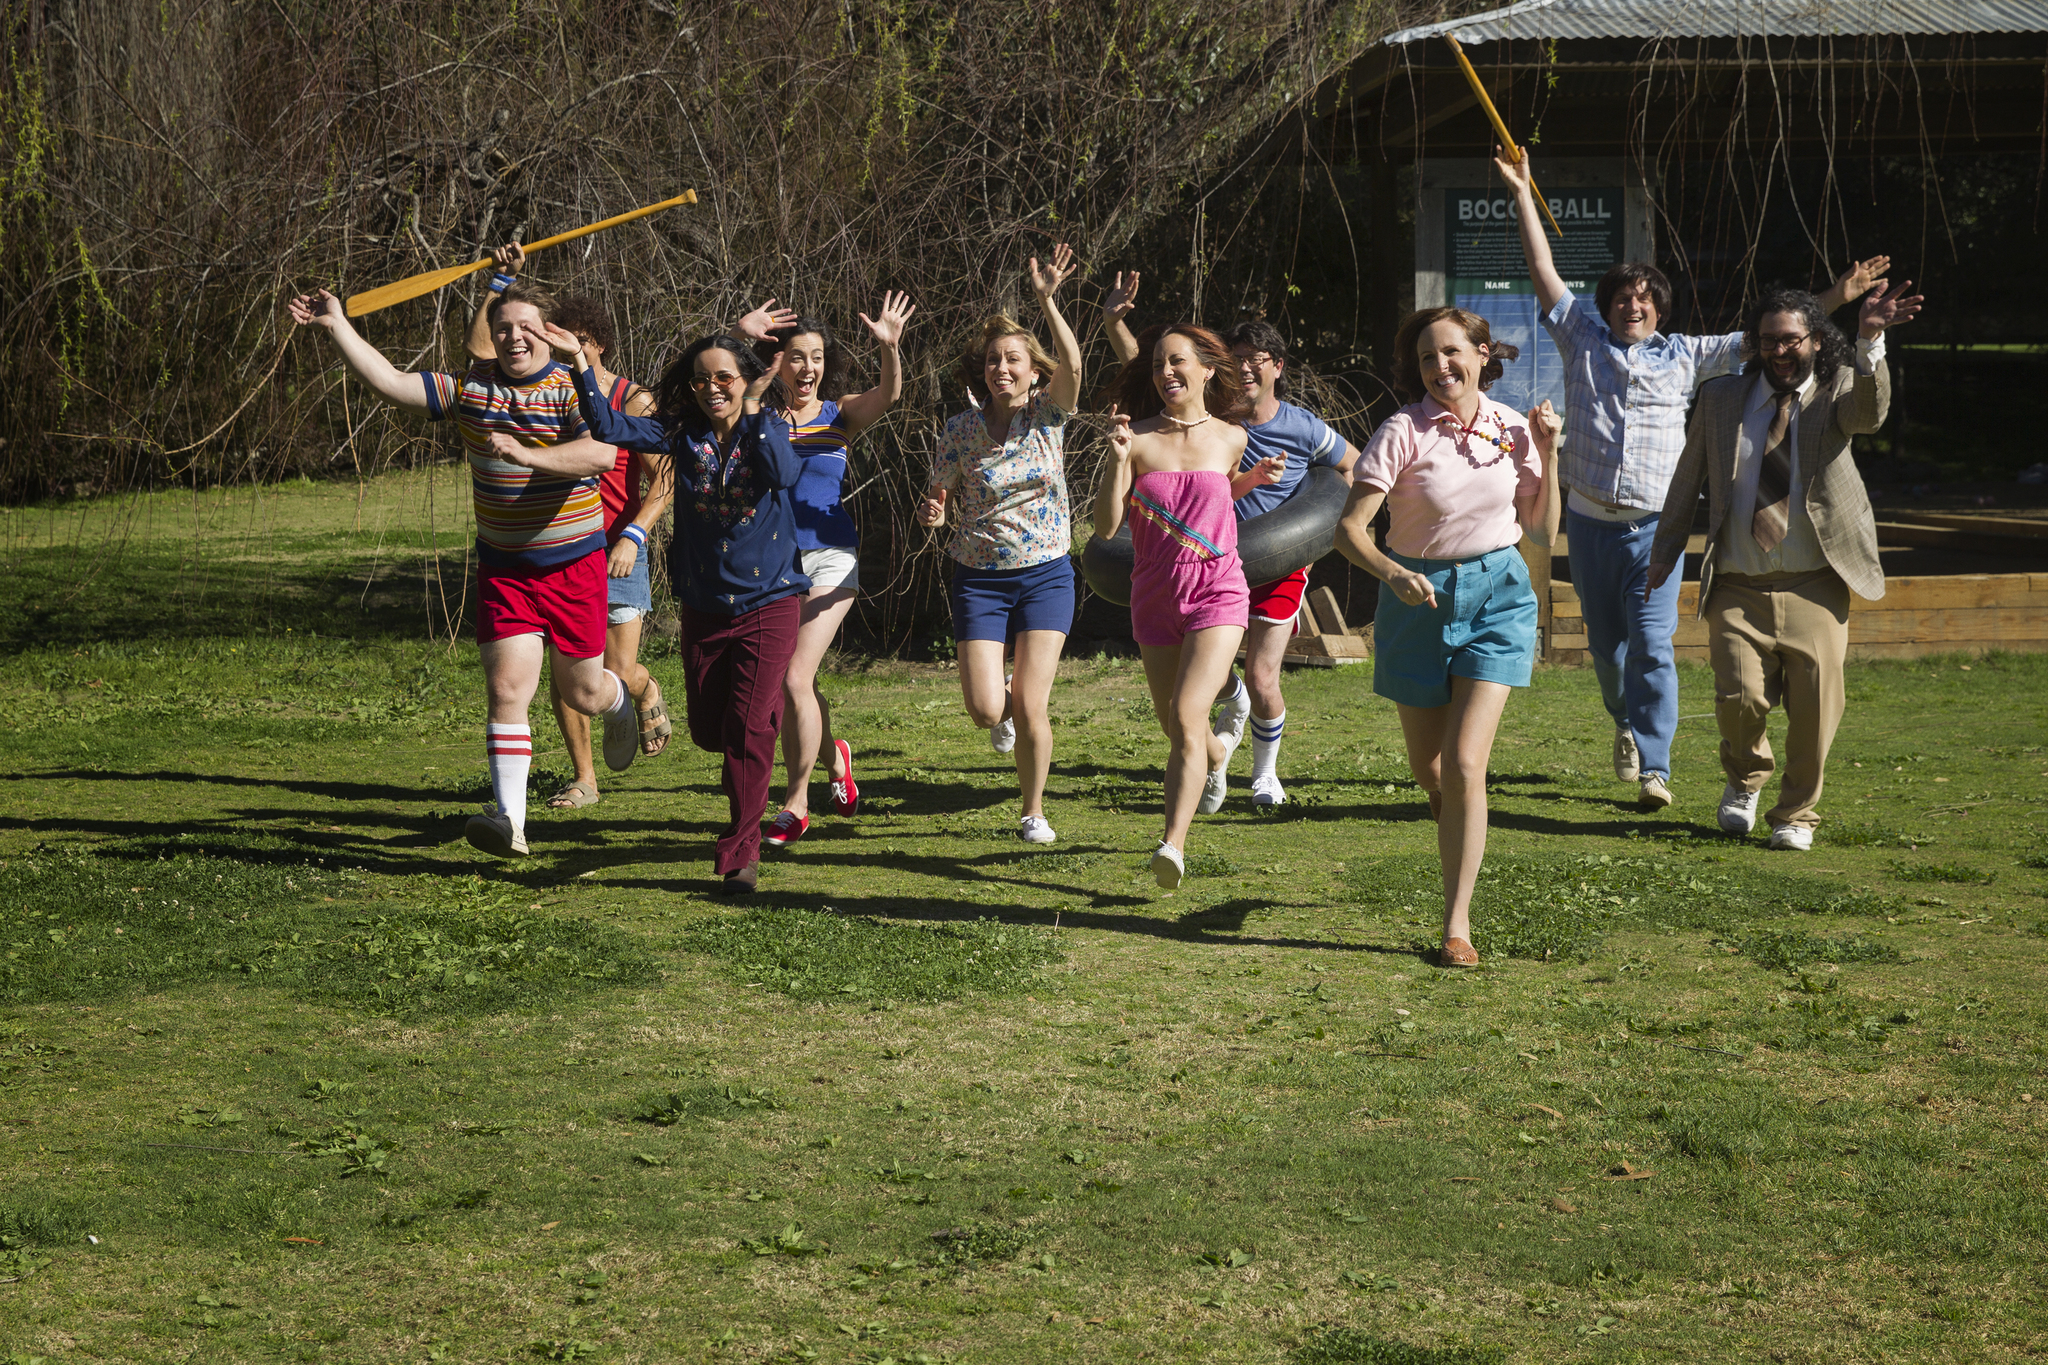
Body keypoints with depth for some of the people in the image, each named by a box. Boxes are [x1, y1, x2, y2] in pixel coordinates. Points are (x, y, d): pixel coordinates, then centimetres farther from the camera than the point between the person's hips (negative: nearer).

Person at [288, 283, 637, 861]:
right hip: (503, 567, 3)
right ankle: (509, 821, -12)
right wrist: (337, 326, -7)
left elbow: (600, 453, -28)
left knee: (581, 693, 11)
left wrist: (522, 453, -37)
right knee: (506, 691, -10)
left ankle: (623, 699, 50)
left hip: (573, 561, -2)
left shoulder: (572, 390, -10)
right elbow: (389, 383, -2)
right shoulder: (470, 389, 2)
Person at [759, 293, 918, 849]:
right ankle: (834, 756, 40)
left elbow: (888, 394, -13)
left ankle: (795, 803, 0)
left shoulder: (838, 417, 4)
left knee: (793, 679, -13)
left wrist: (890, 347, -32)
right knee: (786, 686, 9)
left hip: (829, 558, -2)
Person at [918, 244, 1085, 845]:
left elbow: (1072, 366, -23)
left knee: (1031, 708, -7)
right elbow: (939, 496, 8)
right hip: (980, 578, 1)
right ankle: (1007, 703, 29)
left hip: (1046, 574, -1)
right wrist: (931, 511, -17)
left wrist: (1048, 301, -35)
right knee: (985, 710, -10)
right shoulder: (960, 431, -2)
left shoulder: (1049, 416, -3)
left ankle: (1034, 812, 14)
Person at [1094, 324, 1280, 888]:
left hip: (1216, 593, -2)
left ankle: (1173, 845, -27)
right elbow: (1105, 526, -8)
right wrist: (1119, 459, -19)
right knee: (1177, 732, 15)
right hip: (1154, 600, 2)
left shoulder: (1230, 437, 3)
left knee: (1186, 719, -22)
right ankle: (1217, 753, 52)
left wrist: (1255, 478, 9)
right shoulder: (1138, 438, -3)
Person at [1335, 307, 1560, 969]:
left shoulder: (1512, 429, -1)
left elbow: (1544, 532, 4)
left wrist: (1548, 455, -6)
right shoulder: (1403, 432, -12)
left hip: (1497, 596, 0)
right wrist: (1392, 574, -34)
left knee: (1464, 765, -13)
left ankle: (1457, 924, -8)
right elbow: (1349, 528, -17)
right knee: (1428, 769, 11)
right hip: (1419, 597, 0)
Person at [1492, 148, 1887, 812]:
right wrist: (1522, 193, 2)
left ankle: (1653, 767, -10)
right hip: (1590, 523, 2)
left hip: (1655, 525, -2)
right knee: (1606, 644, 13)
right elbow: (1544, 271, 5)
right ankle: (1626, 723, 41)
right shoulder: (1584, 341, 8)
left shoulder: (1685, 356, 9)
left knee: (1651, 645, -12)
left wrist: (1832, 300, 4)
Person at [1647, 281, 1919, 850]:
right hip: (1738, 587, 1)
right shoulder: (1721, 399, 10)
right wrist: (1666, 551, 17)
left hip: (1813, 587, -1)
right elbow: (1687, 480, 19)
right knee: (1740, 699, -13)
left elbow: (1869, 410, -22)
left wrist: (1870, 339, -39)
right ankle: (1745, 778, 20)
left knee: (1814, 710, -3)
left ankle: (1795, 815, 20)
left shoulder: (1837, 391, 3)